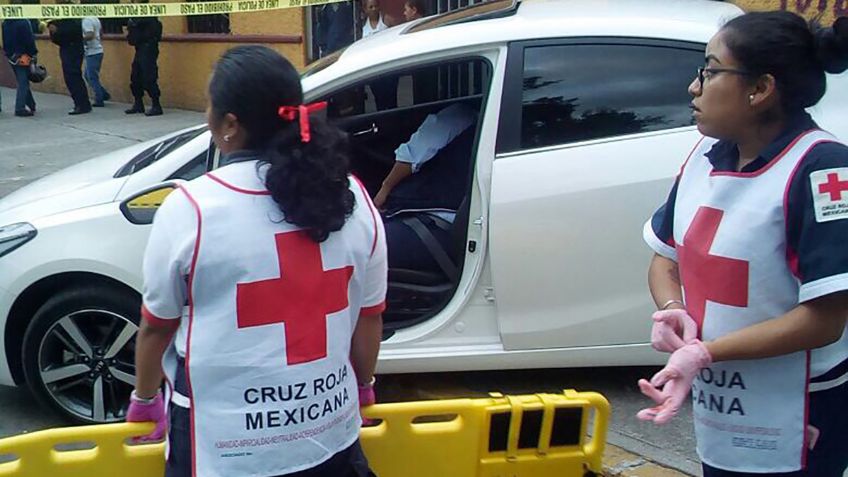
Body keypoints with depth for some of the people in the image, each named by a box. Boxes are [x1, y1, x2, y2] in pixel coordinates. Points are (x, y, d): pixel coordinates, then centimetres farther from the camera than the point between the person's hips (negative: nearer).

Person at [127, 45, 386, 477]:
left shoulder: (190, 208, -15)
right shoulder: (352, 198, -6)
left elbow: (157, 325, -4)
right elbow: (369, 318, 3)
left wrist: (144, 398, 14)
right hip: (331, 435, 3)